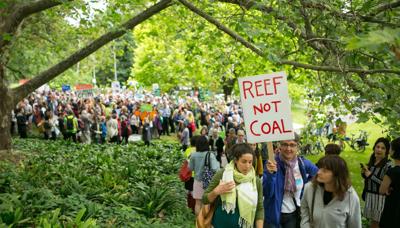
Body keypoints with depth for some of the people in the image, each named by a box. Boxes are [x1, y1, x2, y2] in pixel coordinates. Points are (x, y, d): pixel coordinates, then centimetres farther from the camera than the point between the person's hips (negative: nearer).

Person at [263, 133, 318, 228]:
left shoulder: (303, 163, -5)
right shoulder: (272, 163, -15)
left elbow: (317, 173, 16)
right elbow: (267, 193, -21)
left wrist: (307, 185, 6)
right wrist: (270, 173, -34)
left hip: (294, 215, 3)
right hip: (273, 215, -3)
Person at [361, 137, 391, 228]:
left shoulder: (388, 165, -17)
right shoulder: (372, 161, 6)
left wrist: (370, 175, -23)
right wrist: (364, 173, -3)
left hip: (380, 198, -7)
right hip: (369, 195, 7)